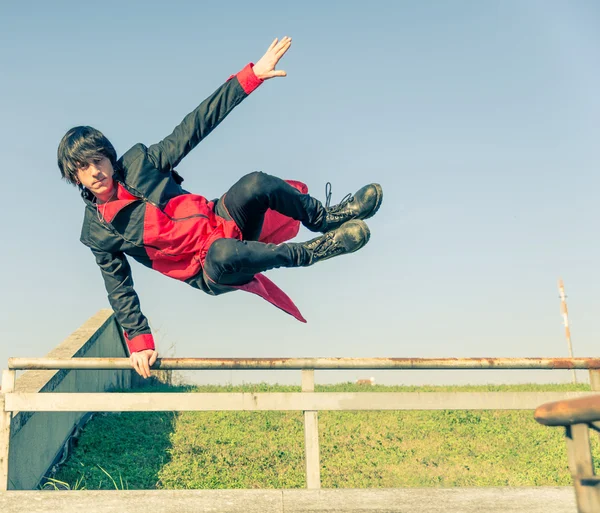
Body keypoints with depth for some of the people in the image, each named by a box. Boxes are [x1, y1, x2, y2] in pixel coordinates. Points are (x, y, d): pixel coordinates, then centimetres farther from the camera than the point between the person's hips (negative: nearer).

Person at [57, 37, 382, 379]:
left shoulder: (138, 164, 0)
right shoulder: (98, 233, 0)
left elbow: (195, 127, -3)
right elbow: (119, 290, 7)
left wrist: (251, 76, -8)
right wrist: (139, 340, -3)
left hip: (224, 222, 3)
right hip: (211, 273, -2)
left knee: (255, 183, -30)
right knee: (224, 253, -40)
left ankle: (326, 217, -11)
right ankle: (312, 251, -23)